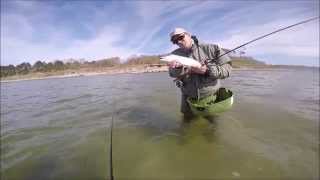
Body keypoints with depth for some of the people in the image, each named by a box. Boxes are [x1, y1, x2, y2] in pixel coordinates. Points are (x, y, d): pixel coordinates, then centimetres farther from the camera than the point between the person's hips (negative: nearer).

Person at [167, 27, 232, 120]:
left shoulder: (211, 48, -12)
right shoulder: (175, 54, -6)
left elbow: (227, 68, -14)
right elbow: (173, 73, -19)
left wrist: (208, 70, -31)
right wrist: (178, 67, -41)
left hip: (211, 97, -1)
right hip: (188, 99, 2)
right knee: (188, 119, 21)